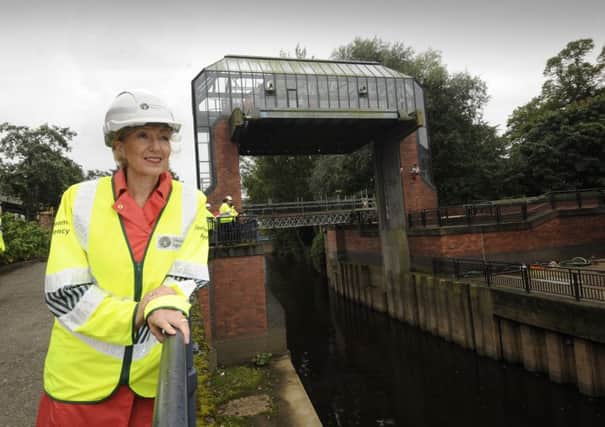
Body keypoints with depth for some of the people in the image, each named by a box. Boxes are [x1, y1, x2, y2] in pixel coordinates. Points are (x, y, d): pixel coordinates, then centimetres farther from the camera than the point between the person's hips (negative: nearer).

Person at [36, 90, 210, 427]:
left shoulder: (191, 202, -5)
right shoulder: (79, 198, -6)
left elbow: (190, 278, -10)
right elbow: (62, 292, -10)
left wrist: (165, 306, -32)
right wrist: (139, 315, -23)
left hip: (157, 374, 1)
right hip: (81, 376, 0)